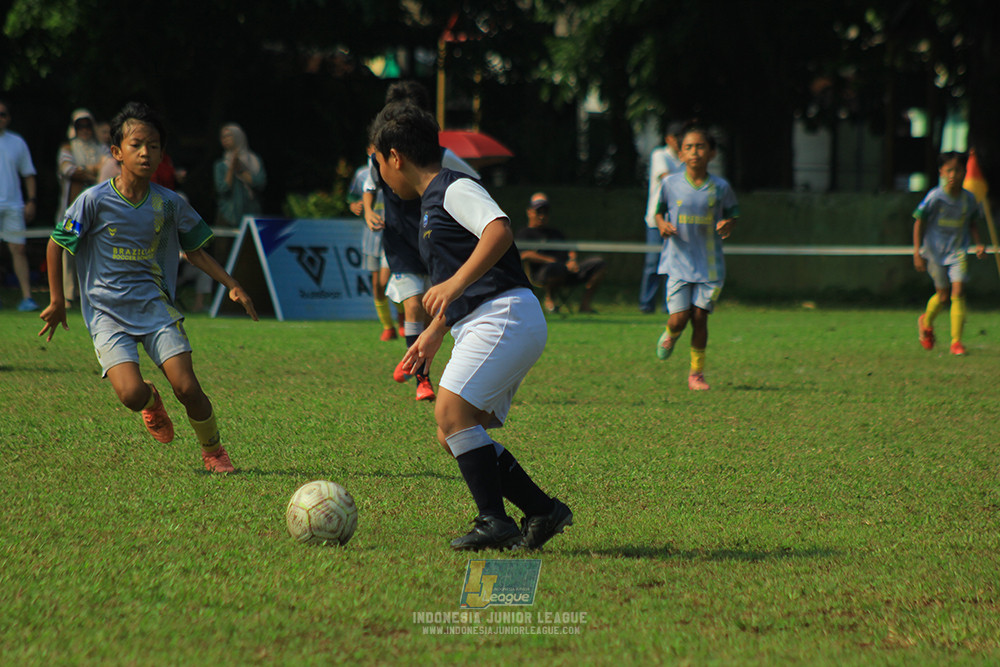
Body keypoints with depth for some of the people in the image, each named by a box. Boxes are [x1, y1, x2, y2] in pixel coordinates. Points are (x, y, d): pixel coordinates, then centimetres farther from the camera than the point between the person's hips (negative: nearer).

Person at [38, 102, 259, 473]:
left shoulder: (169, 204, 0)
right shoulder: (95, 201, -9)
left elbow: (194, 250, 15)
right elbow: (56, 245, 3)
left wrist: (232, 285, 6)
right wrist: (57, 301, 4)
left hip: (156, 306, 2)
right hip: (107, 313, -2)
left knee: (187, 388, -14)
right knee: (131, 394, -21)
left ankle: (213, 450, 13)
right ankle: (150, 401, 17)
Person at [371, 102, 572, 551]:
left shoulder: (455, 188, -5)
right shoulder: (432, 204, 25)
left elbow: (499, 231, -24)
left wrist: (454, 285, -30)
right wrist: (433, 334, 36)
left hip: (505, 316, -10)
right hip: (479, 328, 10)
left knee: (451, 411, -21)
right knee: (453, 438, 5)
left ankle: (495, 522, -18)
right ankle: (543, 511, 5)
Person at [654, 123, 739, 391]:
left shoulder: (720, 187, -1)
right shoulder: (671, 184, -1)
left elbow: (732, 213, 12)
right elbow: (659, 211, 13)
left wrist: (727, 225, -10)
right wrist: (662, 224, -8)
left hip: (709, 265, 0)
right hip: (678, 261, 0)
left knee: (700, 317, -1)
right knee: (679, 317, -9)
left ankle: (697, 373, 13)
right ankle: (670, 336, 29)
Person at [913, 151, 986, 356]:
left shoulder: (969, 199, -2)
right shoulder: (935, 197, -12)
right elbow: (919, 223, -5)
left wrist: (979, 244, 1)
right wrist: (917, 252, -9)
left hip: (958, 252, 2)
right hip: (935, 252, -2)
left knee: (958, 291, -13)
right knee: (943, 296, 5)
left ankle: (956, 341, -9)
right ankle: (926, 322, 38)